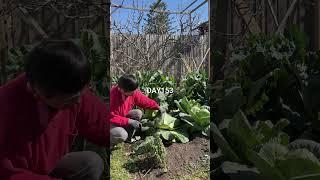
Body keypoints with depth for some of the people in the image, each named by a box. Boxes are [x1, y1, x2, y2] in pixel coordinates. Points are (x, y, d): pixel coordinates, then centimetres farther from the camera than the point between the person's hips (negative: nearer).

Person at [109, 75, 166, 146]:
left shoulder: (133, 92, -14)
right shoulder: (113, 95, -34)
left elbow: (144, 100, 1)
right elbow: (112, 117, -31)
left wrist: (158, 107, -6)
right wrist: (130, 121, -32)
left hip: (122, 117, 8)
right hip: (112, 123, -8)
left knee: (138, 113, -11)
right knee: (122, 135, -33)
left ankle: (128, 138, 3)